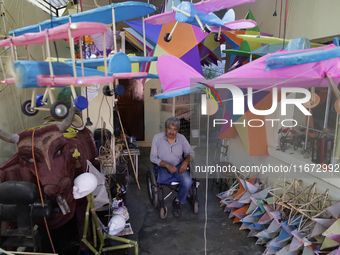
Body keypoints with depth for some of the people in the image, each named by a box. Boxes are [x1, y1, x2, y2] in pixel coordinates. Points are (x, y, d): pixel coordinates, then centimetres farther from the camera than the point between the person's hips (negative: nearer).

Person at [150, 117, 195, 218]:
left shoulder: (181, 138, -3)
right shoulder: (157, 137, -9)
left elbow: (191, 153, 5)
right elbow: (153, 157, -8)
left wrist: (186, 161, -19)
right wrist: (167, 165, -22)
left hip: (179, 166, 1)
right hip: (163, 167, -1)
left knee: (188, 181, -27)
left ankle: (178, 201, 3)